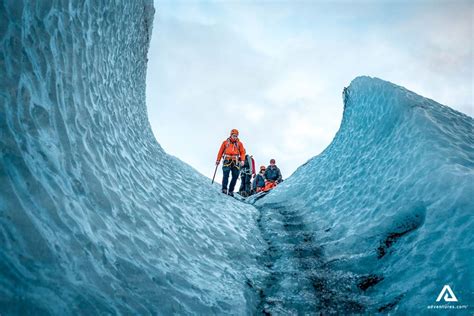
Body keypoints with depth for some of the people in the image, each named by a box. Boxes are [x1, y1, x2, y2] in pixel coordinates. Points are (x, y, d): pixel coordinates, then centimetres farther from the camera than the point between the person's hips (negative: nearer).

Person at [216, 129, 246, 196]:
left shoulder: (239, 144, 15)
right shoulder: (225, 142, 14)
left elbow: (242, 152, 8)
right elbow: (221, 151, 13)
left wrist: (242, 160, -8)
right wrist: (218, 160, 6)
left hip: (236, 162, 2)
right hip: (227, 160, -2)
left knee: (235, 177, -4)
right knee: (226, 175, -16)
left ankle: (230, 191, 0)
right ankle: (224, 189, -18)